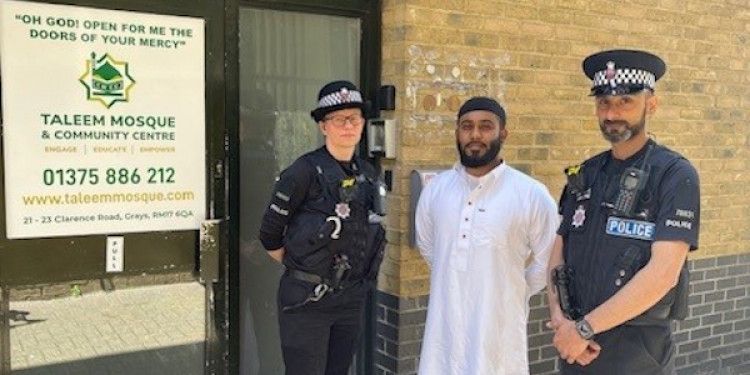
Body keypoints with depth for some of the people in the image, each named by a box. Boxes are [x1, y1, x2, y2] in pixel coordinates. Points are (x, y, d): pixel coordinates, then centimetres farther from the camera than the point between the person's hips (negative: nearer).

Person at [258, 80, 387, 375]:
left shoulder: (368, 175, 6)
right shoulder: (305, 171, -12)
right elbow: (269, 235, -7)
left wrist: (357, 276, 13)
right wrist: (301, 268, 3)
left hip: (351, 300, 6)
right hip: (307, 300, -6)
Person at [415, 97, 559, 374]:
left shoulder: (532, 194, -9)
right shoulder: (435, 188, 2)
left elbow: (547, 262, 0)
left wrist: (514, 294, 7)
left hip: (498, 332, -3)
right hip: (444, 328, 3)